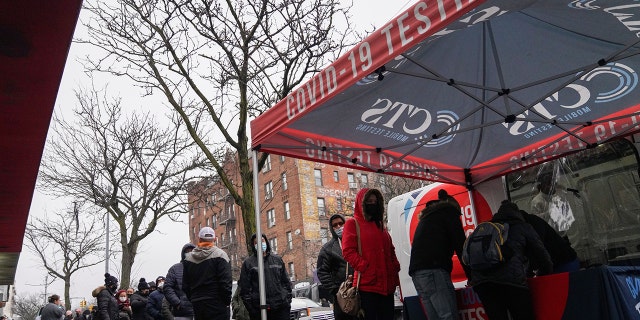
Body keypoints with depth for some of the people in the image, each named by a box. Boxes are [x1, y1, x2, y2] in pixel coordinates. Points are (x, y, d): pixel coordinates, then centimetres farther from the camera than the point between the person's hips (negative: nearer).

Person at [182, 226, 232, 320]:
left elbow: (185, 285, 12)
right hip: (217, 305, -5)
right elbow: (226, 282, -13)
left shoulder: (188, 258, 9)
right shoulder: (219, 255, -8)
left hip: (197, 306, 5)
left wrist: (193, 299, 17)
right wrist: (227, 301, -5)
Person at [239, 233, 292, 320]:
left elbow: (286, 282, 14)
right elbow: (244, 287, 0)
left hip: (281, 307, 2)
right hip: (259, 311, -2)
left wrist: (288, 300, 6)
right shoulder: (248, 263, 3)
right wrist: (250, 307, -6)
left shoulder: (277, 259, 13)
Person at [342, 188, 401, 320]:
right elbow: (348, 251, -9)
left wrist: (395, 267, 8)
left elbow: (390, 250, 25)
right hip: (367, 285, -6)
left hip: (387, 284, 7)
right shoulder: (352, 224, 2)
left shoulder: (380, 225, 23)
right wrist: (365, 268, -17)